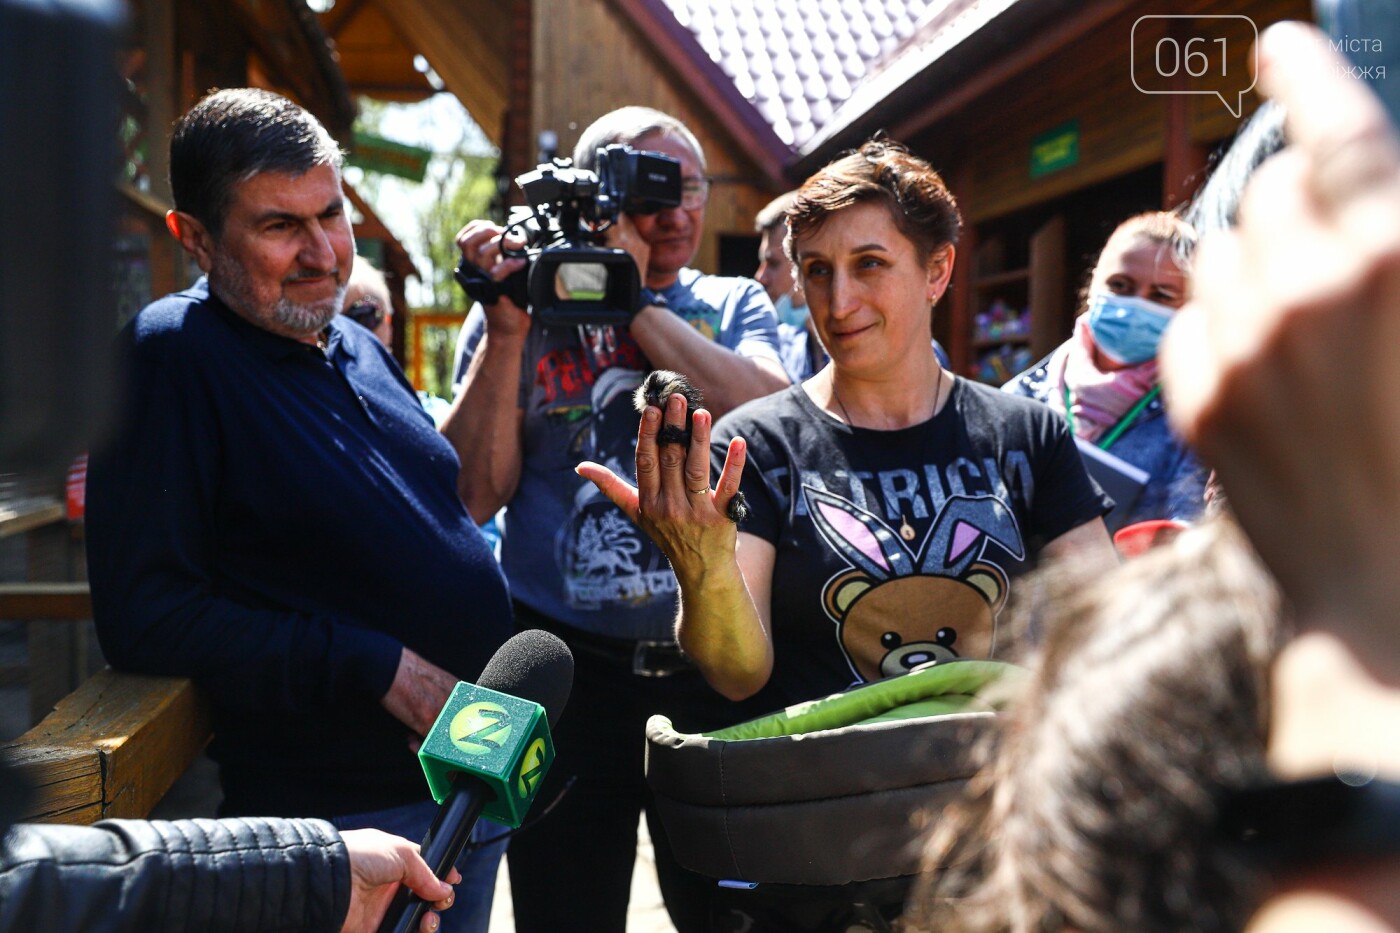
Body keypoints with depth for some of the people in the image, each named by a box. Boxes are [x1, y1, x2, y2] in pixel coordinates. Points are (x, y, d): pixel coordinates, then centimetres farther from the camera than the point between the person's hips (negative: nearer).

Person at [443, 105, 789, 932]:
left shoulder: (734, 306, 8)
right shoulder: (524, 307, 4)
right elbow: (475, 494, -4)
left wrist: (636, 299, -12)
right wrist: (506, 330, -12)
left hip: (712, 666, 1)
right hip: (568, 668, -1)